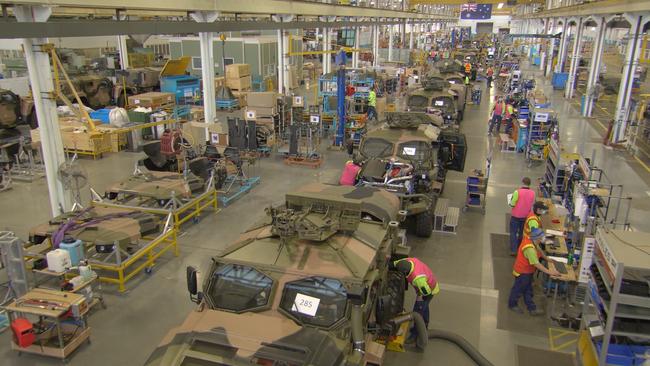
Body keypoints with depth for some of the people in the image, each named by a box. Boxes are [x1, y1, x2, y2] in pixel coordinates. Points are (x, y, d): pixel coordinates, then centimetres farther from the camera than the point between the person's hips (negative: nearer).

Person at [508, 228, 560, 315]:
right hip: (522, 272, -9)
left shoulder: (530, 240, -6)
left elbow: (538, 250, 13)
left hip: (527, 271, 9)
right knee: (518, 289, 13)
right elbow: (536, 264, -36)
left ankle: (532, 308, 31)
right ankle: (512, 305, 34)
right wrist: (549, 272, -32)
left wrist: (547, 259, 16)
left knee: (528, 291, 19)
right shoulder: (529, 249, -35)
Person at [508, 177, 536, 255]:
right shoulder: (533, 193, -9)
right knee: (522, 233, 21)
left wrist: (510, 202, 4)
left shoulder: (517, 192, -22)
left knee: (513, 233, 7)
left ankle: (513, 251, 4)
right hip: (525, 216, 4)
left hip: (516, 216, -4)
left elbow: (512, 204, -17)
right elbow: (532, 205, 3)